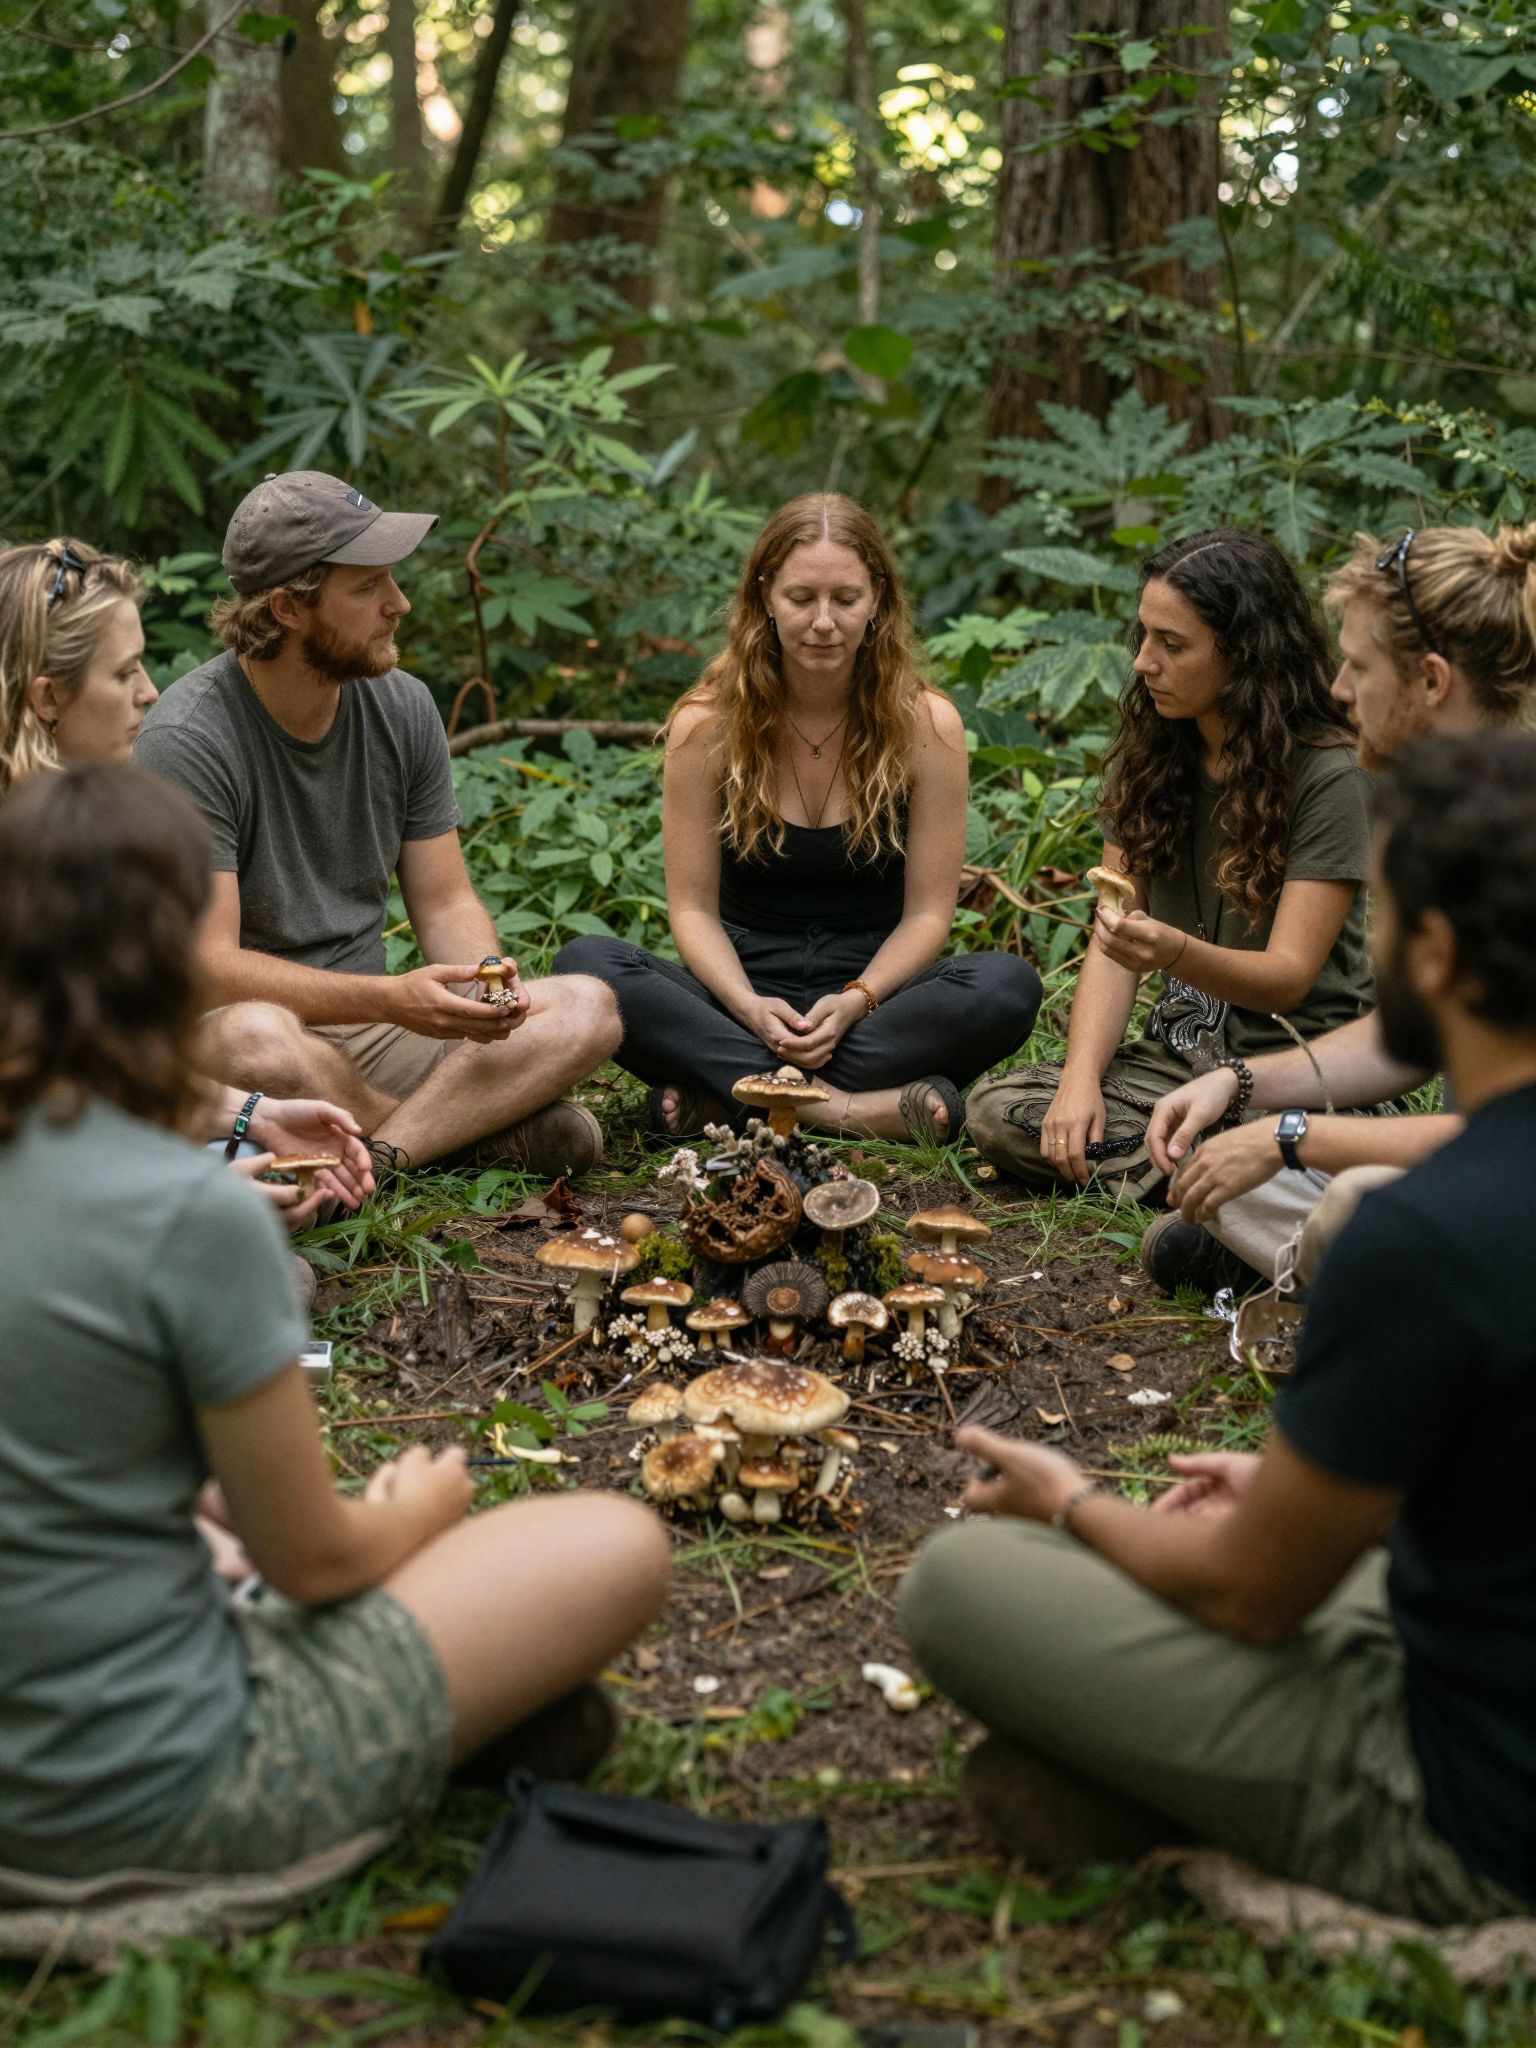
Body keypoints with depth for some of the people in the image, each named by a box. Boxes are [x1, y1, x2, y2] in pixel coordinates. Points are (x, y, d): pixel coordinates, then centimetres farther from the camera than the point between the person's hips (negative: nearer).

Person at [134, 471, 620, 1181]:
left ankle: (380, 1152, -28)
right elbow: (208, 965, -22)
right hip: (216, 1030, -5)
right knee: (256, 1036, -41)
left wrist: (489, 982, -16)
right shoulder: (187, 741, -18)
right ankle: (476, 1125, -14)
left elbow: (446, 902, 7)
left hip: (362, 1029, 5)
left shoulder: (402, 705, 2)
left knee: (586, 1009, -13)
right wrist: (391, 998, -32)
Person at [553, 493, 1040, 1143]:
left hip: (873, 995, 0)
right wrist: (750, 1007, -21)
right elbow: (693, 907, -3)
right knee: (583, 964, -27)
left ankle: (719, 1096, -29)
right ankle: (855, 1107, -32)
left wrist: (854, 1002, -21)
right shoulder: (707, 723, -4)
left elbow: (927, 911, -3)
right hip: (741, 1001, 0)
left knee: (1007, 986, -30)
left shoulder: (926, 725, -4)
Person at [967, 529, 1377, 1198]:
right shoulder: (1145, 760, 5)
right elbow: (1111, 946, 3)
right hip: (1181, 1053, 6)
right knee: (998, 1110, -17)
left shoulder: (1327, 777, -12)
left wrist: (1178, 954, -37)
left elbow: (1289, 978, -16)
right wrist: (1081, 1079, -13)